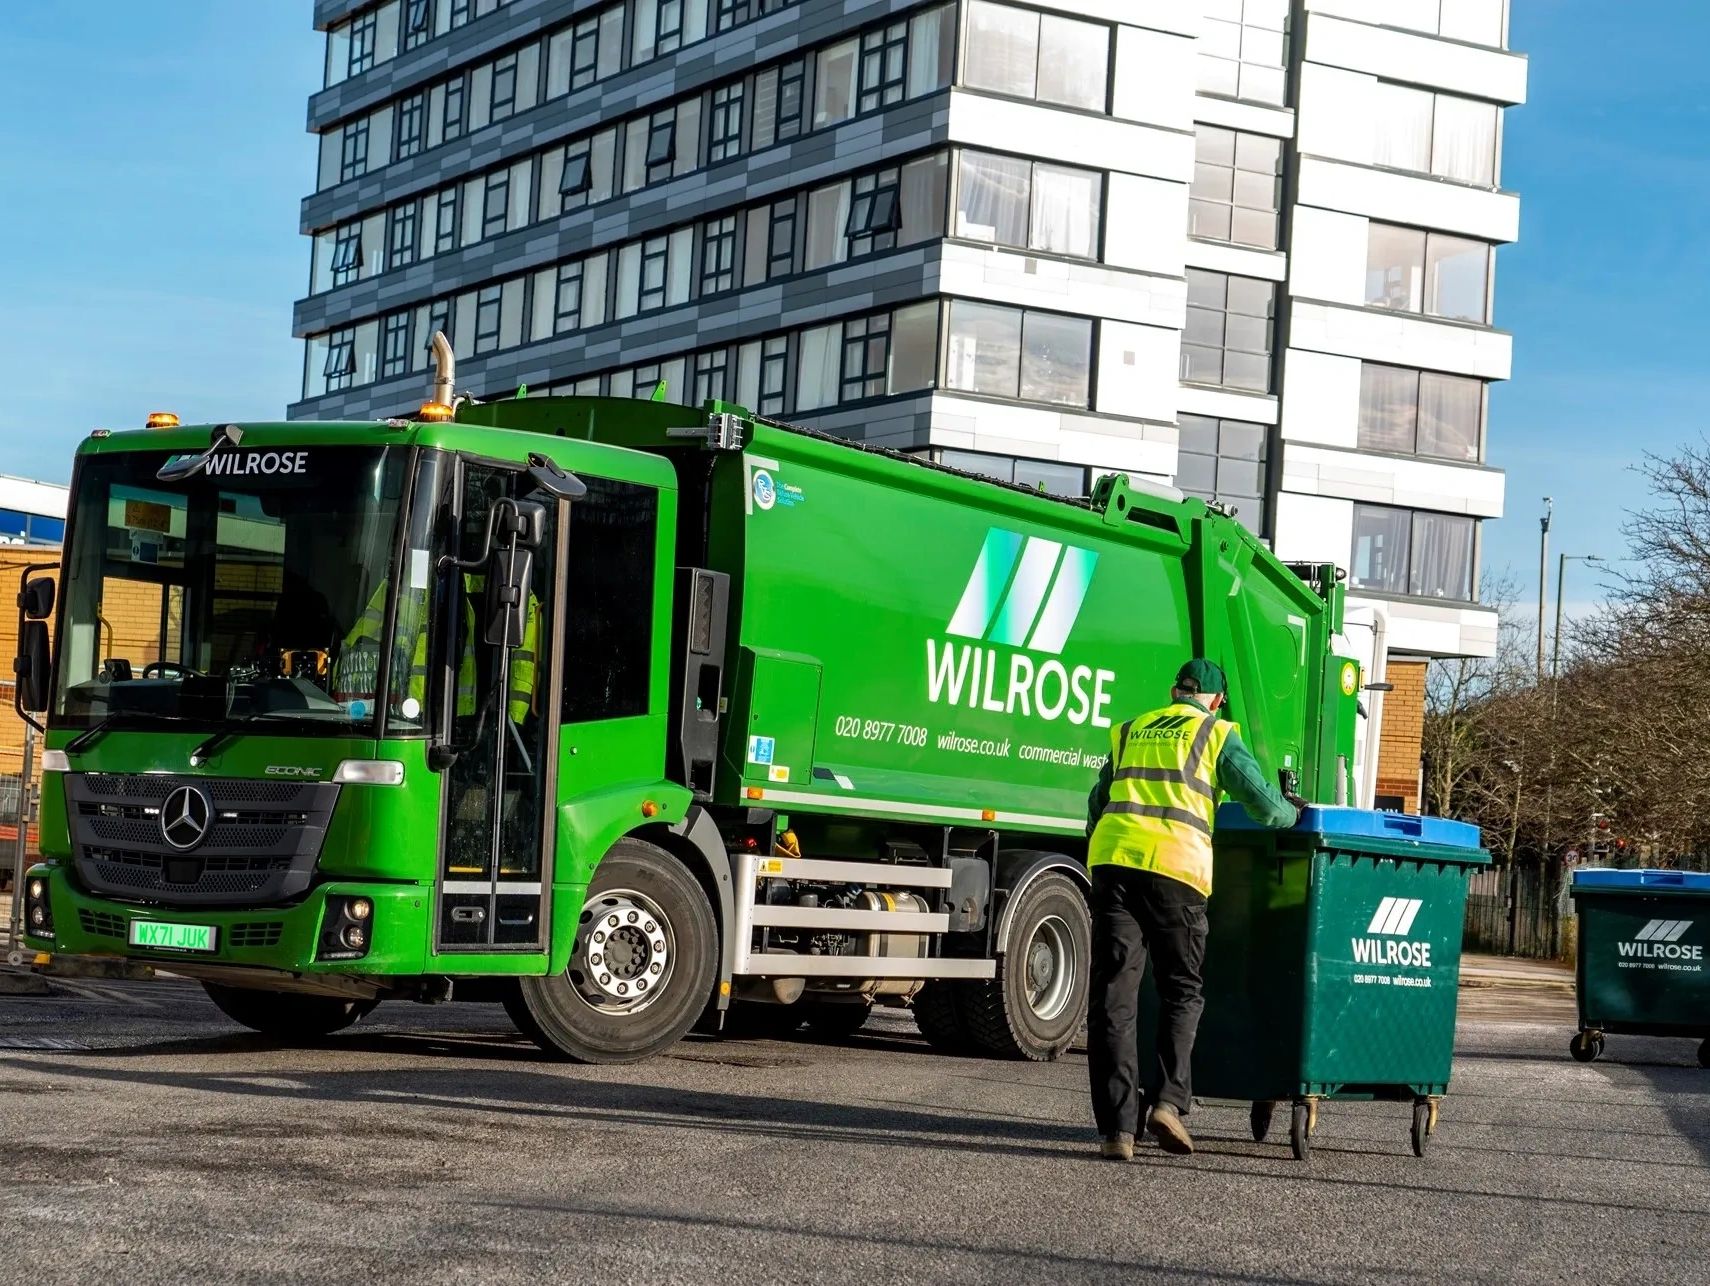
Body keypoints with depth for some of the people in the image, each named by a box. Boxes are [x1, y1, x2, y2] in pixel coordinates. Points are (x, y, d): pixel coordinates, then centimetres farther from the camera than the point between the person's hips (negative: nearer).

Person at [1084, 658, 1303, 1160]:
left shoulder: (1130, 732, 25)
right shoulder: (1217, 736, 12)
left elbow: (1097, 806, 30)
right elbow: (1265, 806, 6)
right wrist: (1293, 814, 28)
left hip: (1112, 859, 3)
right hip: (1175, 865, -3)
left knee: (1113, 996, 2)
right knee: (1182, 992, 13)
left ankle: (1117, 1128, -4)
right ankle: (1168, 1100, -4)